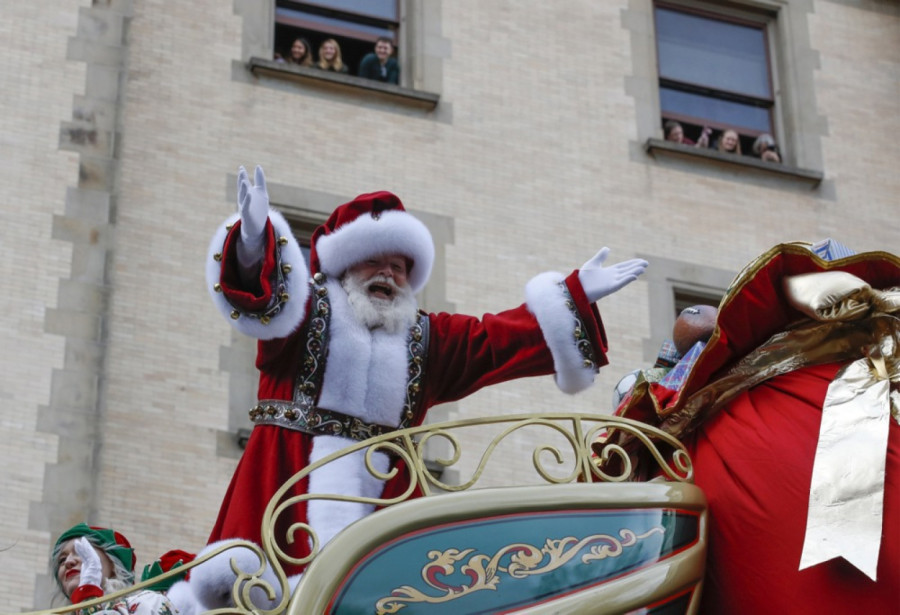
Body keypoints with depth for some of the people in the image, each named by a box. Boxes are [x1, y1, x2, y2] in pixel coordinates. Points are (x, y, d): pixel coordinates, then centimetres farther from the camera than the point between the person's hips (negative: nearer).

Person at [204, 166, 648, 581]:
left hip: (383, 488, 4)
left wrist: (575, 296, 10)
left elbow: (501, 339, 17)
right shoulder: (307, 306, 7)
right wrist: (254, 240, -36)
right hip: (291, 475, -4)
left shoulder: (429, 340, 21)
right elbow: (265, 299, -13)